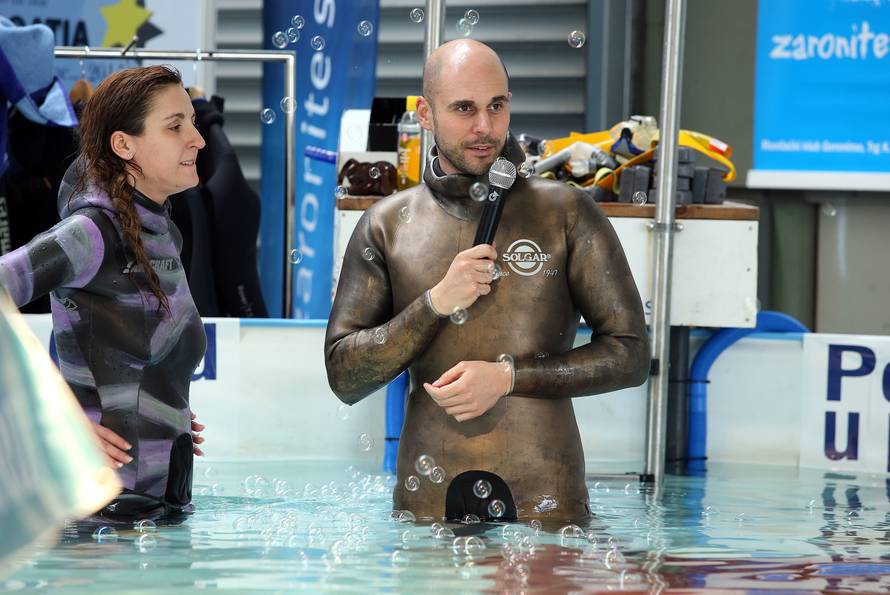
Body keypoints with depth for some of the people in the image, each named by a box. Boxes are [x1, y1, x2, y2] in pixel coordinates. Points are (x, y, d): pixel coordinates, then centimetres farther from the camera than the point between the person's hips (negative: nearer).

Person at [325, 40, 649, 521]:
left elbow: (631, 355, 0)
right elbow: (344, 377, 2)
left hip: (544, 501, -1)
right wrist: (436, 303, -11)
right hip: (426, 504, 1)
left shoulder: (565, 213, 2)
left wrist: (508, 376, -11)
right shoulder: (386, 225, 7)